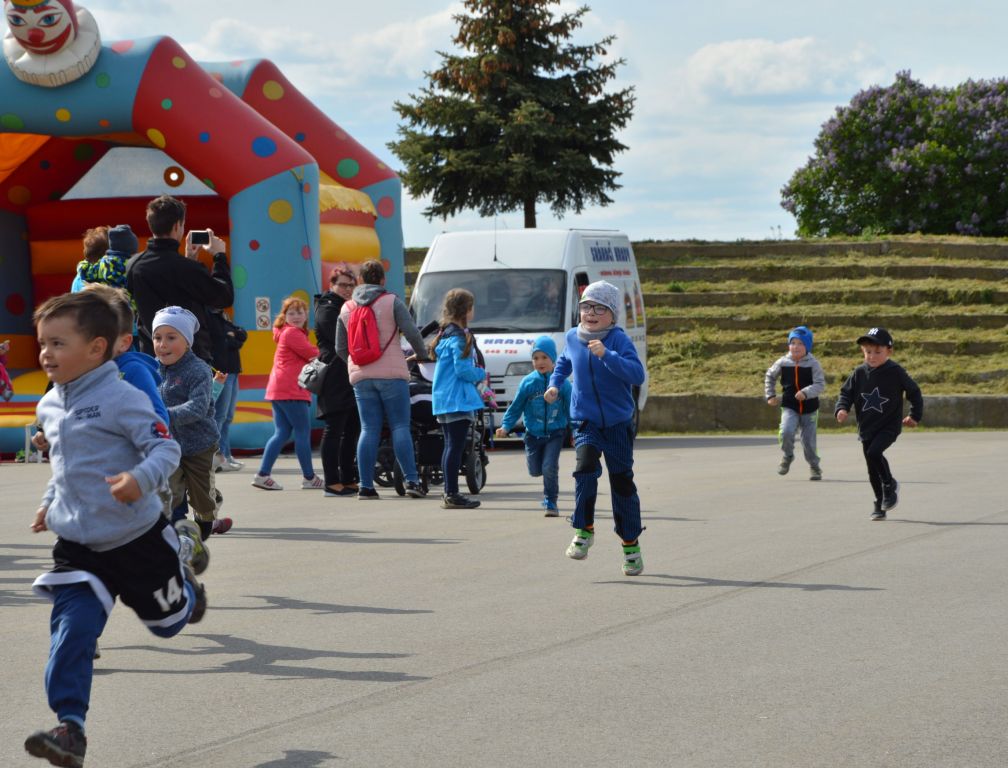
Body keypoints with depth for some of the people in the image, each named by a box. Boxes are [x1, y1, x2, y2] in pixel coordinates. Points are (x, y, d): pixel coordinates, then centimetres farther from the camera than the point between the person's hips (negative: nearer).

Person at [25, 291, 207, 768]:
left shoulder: (121, 398, -18)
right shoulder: (49, 406, 6)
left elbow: (166, 448, -22)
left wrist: (141, 479, -40)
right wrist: (51, 503, 18)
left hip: (136, 538, -5)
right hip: (78, 544, 5)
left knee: (167, 621, 17)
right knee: (70, 631, -12)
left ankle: (184, 554, 48)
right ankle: (70, 727, -14)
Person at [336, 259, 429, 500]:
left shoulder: (346, 308, 12)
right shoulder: (392, 301, -1)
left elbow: (340, 348, 15)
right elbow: (411, 332, -9)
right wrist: (422, 355, 7)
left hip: (361, 377, 4)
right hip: (392, 373, -3)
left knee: (369, 430, 4)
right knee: (400, 427, -2)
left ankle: (366, 486, -2)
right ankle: (411, 481, -8)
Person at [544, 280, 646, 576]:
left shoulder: (619, 340, -13)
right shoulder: (573, 337, 1)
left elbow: (638, 375, -29)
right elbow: (564, 361, 26)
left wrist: (606, 355, -37)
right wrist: (555, 384, 11)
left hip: (618, 423, -2)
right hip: (586, 422, 2)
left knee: (622, 482, 4)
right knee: (585, 466, -24)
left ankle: (631, 544, 19)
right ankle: (584, 530, -10)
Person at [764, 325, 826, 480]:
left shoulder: (813, 364, -11)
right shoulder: (783, 363, -2)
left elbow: (820, 385, -18)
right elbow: (770, 376, 16)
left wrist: (806, 393, -34)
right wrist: (770, 395, 10)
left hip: (809, 409, -1)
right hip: (789, 407, 1)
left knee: (809, 440, 4)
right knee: (786, 432, -22)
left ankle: (814, 466, 29)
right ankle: (788, 456, 6)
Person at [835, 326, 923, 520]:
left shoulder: (895, 372, -9)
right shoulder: (860, 373, 0)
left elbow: (914, 392, 2)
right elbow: (846, 392, 6)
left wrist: (915, 415, 3)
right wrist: (841, 409, -12)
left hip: (889, 426, -5)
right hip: (867, 428, 5)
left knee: (874, 453, -27)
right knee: (872, 470, 9)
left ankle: (890, 484, -3)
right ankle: (880, 503, 24)